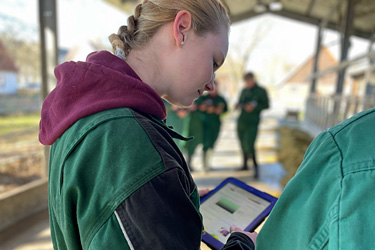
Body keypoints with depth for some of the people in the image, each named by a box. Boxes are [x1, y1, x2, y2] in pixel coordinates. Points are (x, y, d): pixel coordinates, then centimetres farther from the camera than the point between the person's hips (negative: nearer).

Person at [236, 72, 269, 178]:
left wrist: (254, 106, -16)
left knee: (249, 145, -14)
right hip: (241, 121, 6)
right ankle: (245, 165, 28)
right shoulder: (244, 91, 14)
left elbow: (266, 105, -1)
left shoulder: (261, 91, 0)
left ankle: (256, 168, 1)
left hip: (252, 123, -5)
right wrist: (238, 105, 1)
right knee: (243, 144, 12)